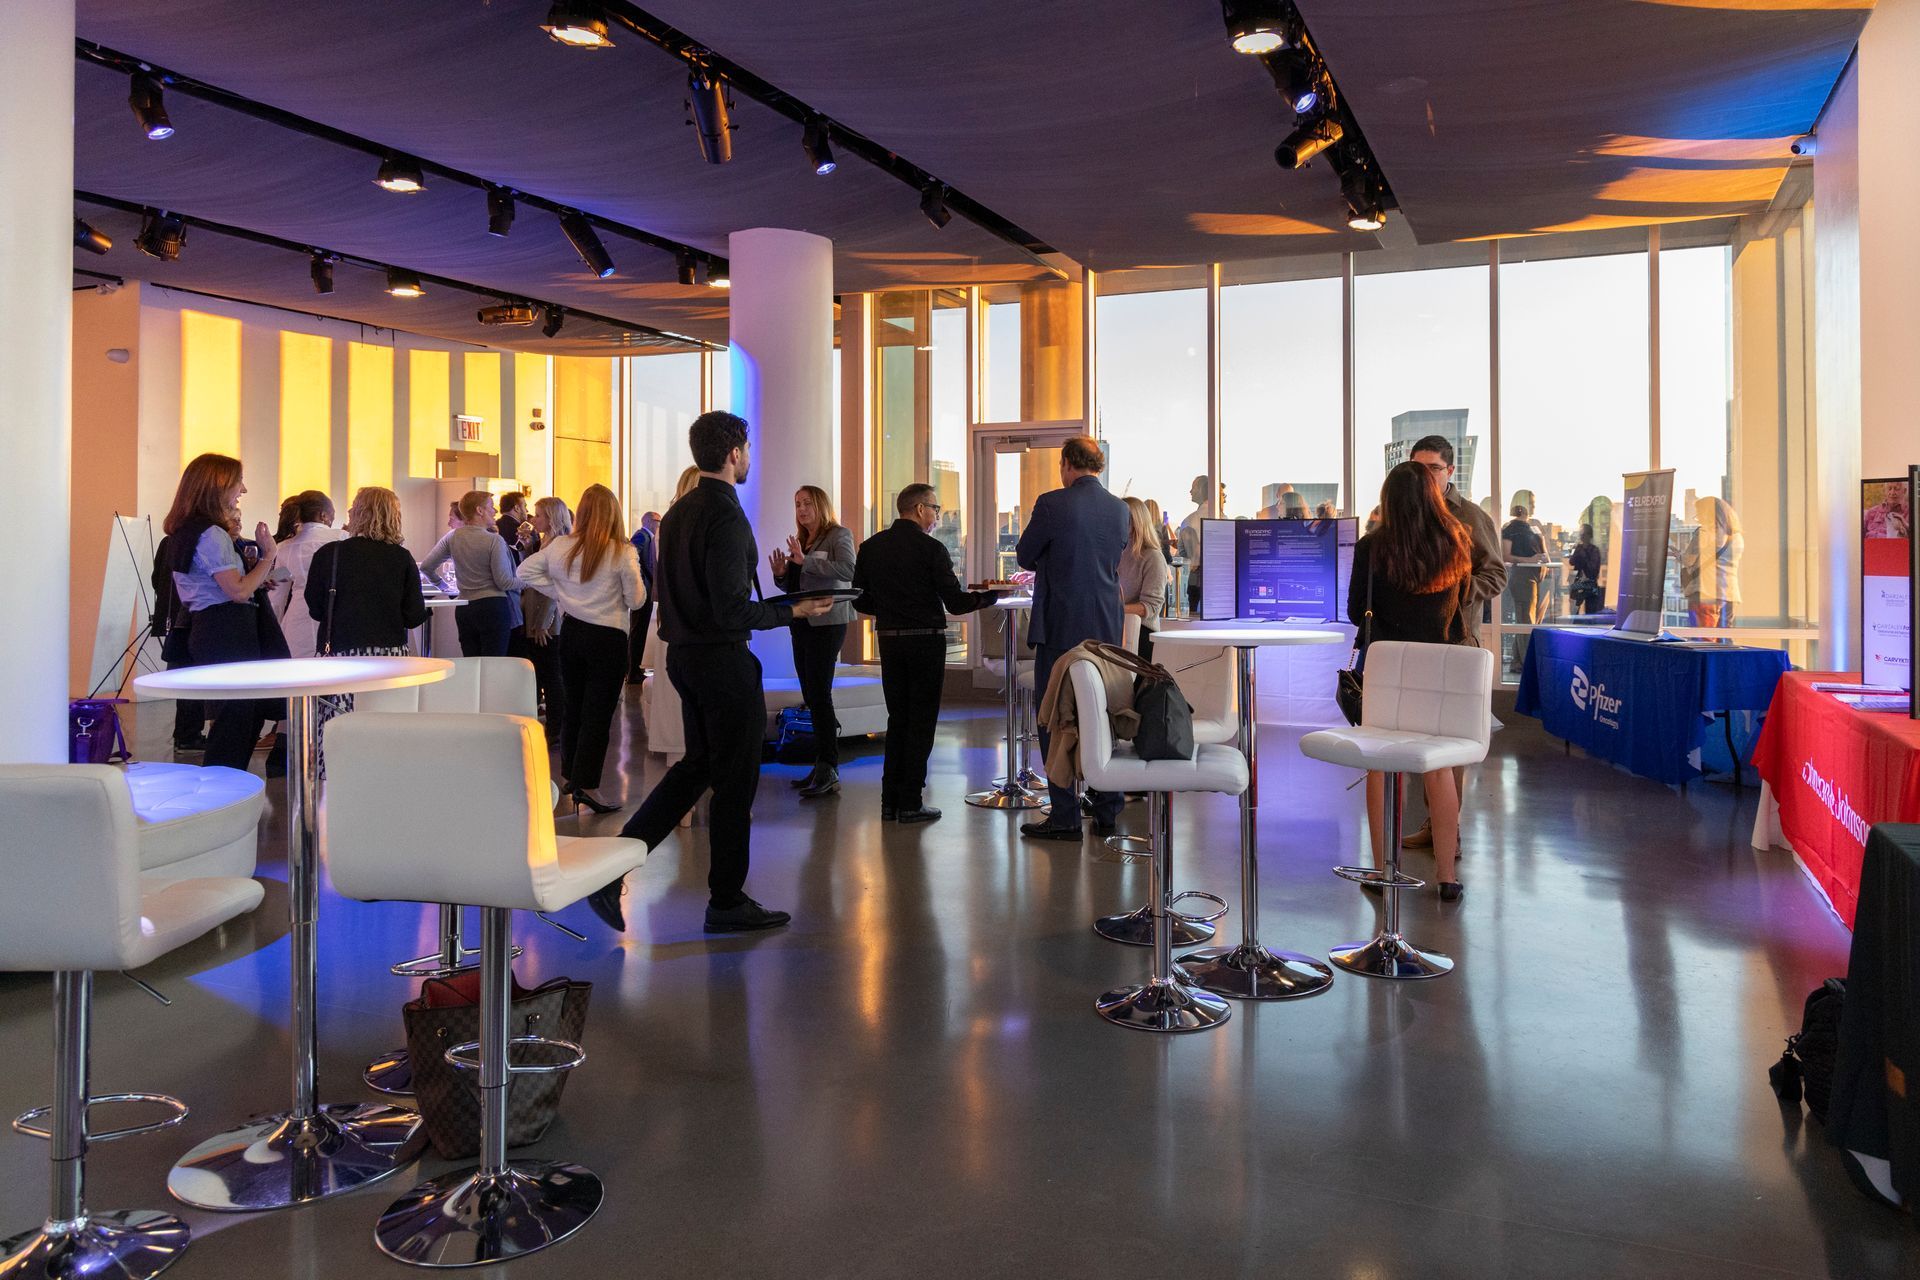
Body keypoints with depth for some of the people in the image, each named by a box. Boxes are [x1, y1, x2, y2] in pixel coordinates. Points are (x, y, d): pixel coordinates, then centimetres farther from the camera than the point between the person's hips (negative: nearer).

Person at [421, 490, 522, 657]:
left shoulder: (453, 537, 4)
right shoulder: (494, 540, -10)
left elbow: (425, 567, 7)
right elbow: (504, 582, -11)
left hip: (464, 610, 5)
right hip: (493, 607, -5)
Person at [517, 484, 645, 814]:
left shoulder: (560, 546, -1)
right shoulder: (623, 553, -15)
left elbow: (525, 571, 8)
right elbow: (636, 600, -10)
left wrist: (558, 591, 9)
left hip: (571, 632, 5)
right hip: (608, 638, -5)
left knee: (573, 705, 18)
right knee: (598, 712, 0)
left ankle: (568, 775, 29)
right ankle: (586, 785, -1)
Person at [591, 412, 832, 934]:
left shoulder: (677, 512, 11)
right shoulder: (726, 516, -18)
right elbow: (731, 609, -23)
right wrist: (793, 611, -14)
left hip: (683, 653, 9)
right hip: (722, 658, -9)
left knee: (696, 765, 19)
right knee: (735, 778, 3)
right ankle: (727, 901, 14)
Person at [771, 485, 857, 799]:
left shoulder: (838, 535, -4)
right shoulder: (799, 540, 17)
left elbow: (848, 571, -22)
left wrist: (804, 561, -25)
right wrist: (781, 573, 1)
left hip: (827, 622, -8)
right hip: (801, 623, 8)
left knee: (819, 693, -12)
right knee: (811, 696, 9)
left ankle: (828, 770, -11)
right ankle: (823, 765, 15)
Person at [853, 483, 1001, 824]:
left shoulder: (871, 547, 3)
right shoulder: (930, 549, -12)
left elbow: (861, 601, 5)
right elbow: (955, 603, -13)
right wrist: (990, 595, 2)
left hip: (888, 640, 5)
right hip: (926, 639, -5)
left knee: (897, 718, 14)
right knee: (921, 720, 4)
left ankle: (890, 802, 14)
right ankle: (910, 804, 4)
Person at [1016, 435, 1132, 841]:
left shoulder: (1052, 504, -11)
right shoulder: (1120, 510, 5)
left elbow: (1025, 556, -1)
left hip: (1061, 628, -5)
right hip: (1106, 628, 5)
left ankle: (1065, 816, 3)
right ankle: (1107, 811, 19)